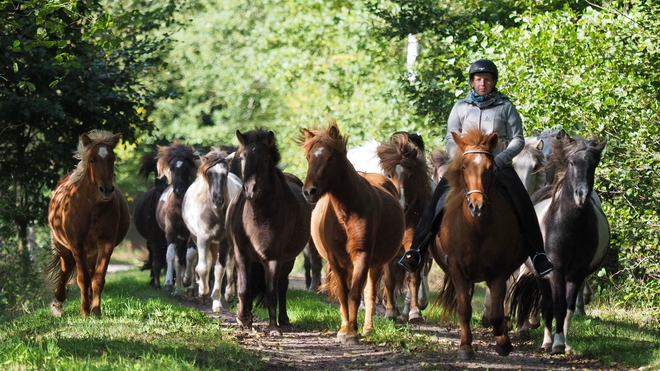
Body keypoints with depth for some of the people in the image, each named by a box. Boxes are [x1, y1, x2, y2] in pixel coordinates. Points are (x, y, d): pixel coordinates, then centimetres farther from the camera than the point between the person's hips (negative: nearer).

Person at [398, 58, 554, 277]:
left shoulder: (506, 107, 6)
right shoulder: (461, 107, 10)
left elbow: (518, 140, 2)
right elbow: (450, 139, 7)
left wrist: (499, 160, -14)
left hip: (498, 166, -1)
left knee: (522, 203, -22)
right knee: (438, 201, -20)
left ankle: (538, 255, -18)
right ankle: (416, 250, -19)